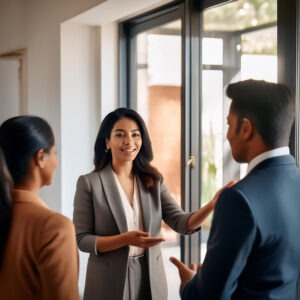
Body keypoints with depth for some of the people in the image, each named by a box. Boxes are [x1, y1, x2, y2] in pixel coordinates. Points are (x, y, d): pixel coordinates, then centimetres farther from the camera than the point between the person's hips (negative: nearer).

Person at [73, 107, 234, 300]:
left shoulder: (153, 181, 3)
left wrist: (212, 205, -24)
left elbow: (182, 223, -6)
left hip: (151, 279, 4)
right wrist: (125, 239, -23)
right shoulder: (89, 183, -8)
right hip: (110, 282, -3)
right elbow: (81, 239, -9)